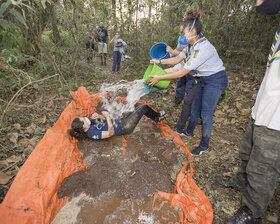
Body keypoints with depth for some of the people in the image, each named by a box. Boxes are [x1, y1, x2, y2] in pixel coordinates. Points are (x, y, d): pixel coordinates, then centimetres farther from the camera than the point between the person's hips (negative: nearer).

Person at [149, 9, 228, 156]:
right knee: (194, 106, 15)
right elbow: (178, 59, 12)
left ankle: (204, 146, 12)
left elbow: (182, 72, -28)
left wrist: (159, 78, -21)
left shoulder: (202, 49, -30)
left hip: (215, 80, -9)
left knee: (206, 113, -4)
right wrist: (159, 61, 4)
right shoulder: (192, 45, 0)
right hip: (202, 79, 9)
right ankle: (188, 132, 35)